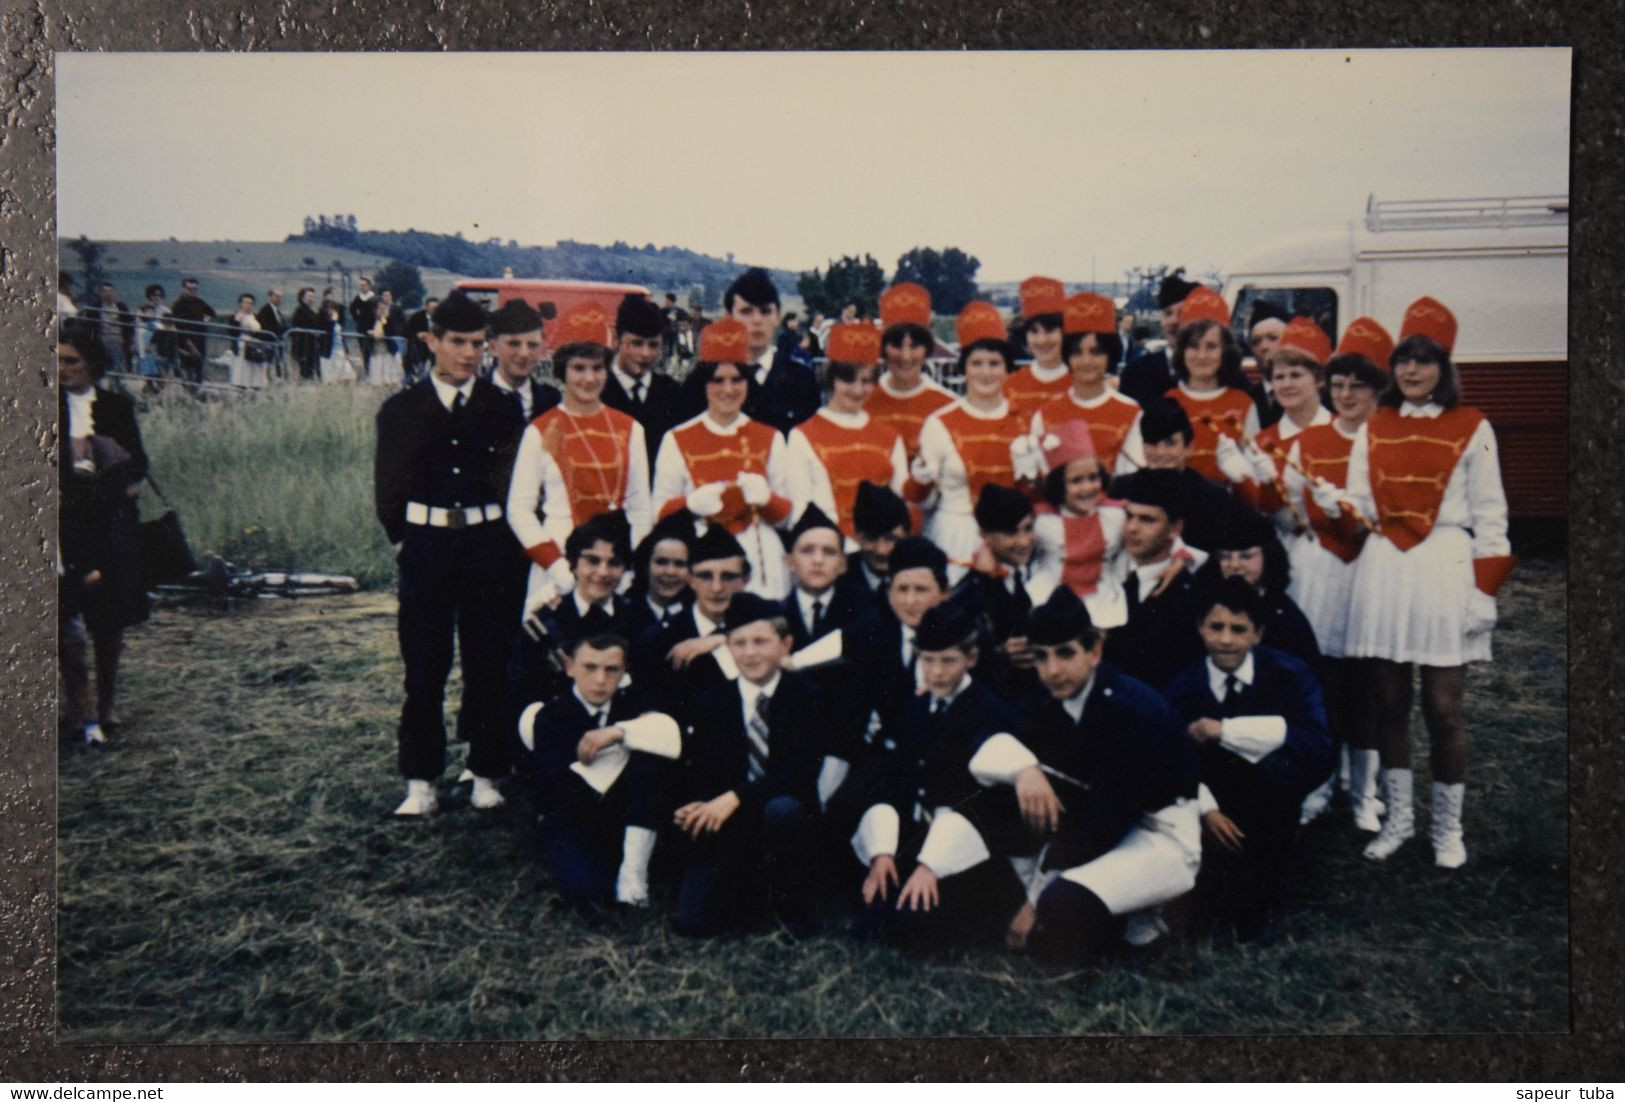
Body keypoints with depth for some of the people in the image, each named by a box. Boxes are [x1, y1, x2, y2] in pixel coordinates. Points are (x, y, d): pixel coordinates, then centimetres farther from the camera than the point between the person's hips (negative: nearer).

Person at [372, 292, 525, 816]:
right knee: (423, 668, 4)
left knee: (488, 663, 5)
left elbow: (516, 479, 0)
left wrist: (503, 537, -4)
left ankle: (485, 773, 16)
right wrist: (403, 539, 2)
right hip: (425, 545, 0)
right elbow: (388, 486, 6)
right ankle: (421, 781, 12)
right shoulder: (402, 409, 4)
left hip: (487, 543, 0)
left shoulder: (502, 408, 3)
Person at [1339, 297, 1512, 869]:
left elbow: (1489, 515, 1)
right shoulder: (1372, 429, 12)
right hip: (1382, 571, 3)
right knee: (1389, 701, 7)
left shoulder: (1472, 429, 3)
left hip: (1444, 570, -3)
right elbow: (1356, 506, 12)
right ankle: (1398, 817, 20)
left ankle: (1448, 827, 13)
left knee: (1442, 707, -2)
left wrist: (1484, 590, -5)